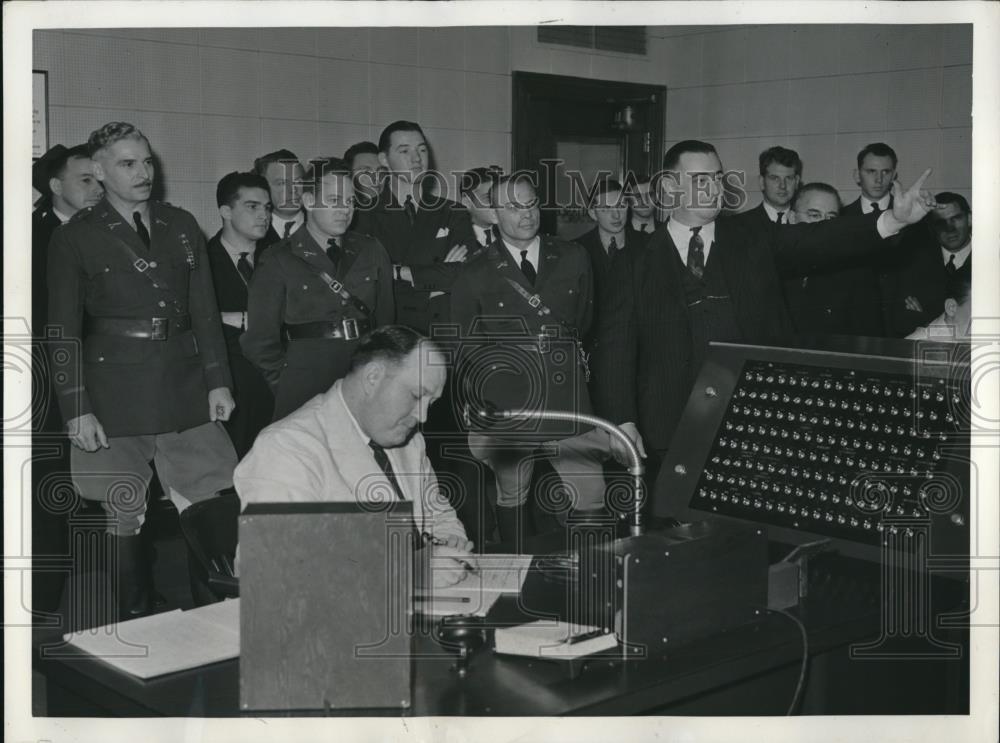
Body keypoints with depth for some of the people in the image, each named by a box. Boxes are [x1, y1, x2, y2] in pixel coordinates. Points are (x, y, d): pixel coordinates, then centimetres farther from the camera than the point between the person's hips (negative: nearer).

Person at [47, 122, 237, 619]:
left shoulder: (181, 226, 12)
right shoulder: (75, 238, 1)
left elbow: (205, 311, 13)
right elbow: (63, 331, -2)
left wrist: (218, 381, 5)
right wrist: (77, 408, -9)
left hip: (184, 388, 3)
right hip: (114, 391, -3)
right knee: (125, 520, 3)